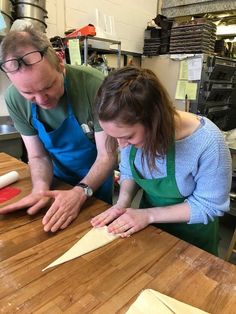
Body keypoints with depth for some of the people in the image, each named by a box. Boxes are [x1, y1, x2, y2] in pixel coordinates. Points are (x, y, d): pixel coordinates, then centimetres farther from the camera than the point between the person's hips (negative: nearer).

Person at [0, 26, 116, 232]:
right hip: (59, 181, 3)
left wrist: (81, 192, -38)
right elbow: (37, 156, -10)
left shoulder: (94, 85, -32)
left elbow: (107, 155, -24)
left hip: (97, 180, -2)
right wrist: (41, 188, -29)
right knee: (56, 229, 26)